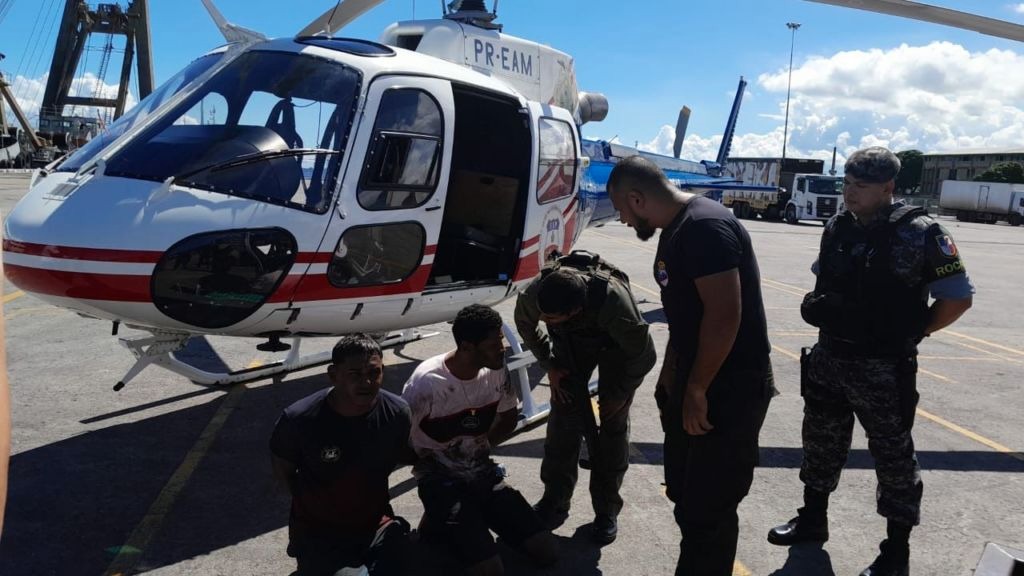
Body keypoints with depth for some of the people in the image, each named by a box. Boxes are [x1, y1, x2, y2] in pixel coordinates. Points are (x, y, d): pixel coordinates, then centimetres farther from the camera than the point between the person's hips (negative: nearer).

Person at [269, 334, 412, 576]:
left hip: (376, 524, 2)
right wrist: (313, 505, -3)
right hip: (317, 531, -1)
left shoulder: (397, 413, -16)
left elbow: (409, 458, 3)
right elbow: (284, 470, -4)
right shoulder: (299, 419, -22)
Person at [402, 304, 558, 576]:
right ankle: (438, 523, 5)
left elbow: (509, 419, 12)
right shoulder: (426, 382, -24)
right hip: (441, 481, -5)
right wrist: (433, 465, -10)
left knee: (546, 551, -3)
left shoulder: (496, 371, -7)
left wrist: (480, 447, 3)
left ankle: (474, 524, 15)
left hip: (484, 473, 6)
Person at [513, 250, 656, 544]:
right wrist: (550, 365, -8)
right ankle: (555, 500, 10)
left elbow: (644, 355, -26)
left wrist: (621, 393, -14)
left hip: (616, 344, -3)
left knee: (613, 423, -5)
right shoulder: (536, 291, -35)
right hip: (571, 341, 3)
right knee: (563, 415, -4)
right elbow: (524, 323, -7)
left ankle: (607, 508, 9)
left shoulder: (614, 301, -45)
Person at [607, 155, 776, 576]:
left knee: (708, 507, -1)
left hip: (732, 387, -10)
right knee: (685, 493, 20)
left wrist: (697, 389, -19)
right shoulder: (675, 229, 11)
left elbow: (725, 315, -26)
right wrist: (671, 376, 18)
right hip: (694, 382, 10)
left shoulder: (705, 226, -21)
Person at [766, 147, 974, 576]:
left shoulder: (920, 234, -14)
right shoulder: (838, 227, 3)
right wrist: (818, 308, 6)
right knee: (821, 442, 18)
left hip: (884, 369, -6)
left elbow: (958, 298, -8)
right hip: (828, 359, 6)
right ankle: (813, 519, 37)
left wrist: (911, 333, -7)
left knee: (893, 456, 8)